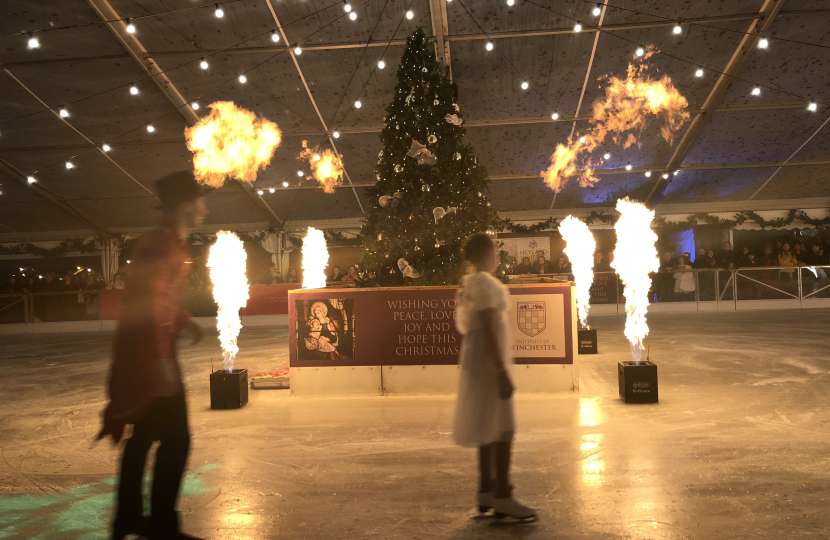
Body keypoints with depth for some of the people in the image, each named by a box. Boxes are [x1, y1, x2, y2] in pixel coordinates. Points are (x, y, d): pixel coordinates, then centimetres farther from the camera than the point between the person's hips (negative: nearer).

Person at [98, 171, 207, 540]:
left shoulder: (173, 245, 14)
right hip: (151, 356, -10)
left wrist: (184, 320, 13)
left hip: (151, 354, 10)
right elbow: (149, 303, -26)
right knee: (175, 439, -5)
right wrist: (161, 361, -30)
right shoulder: (162, 245, -18)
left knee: (143, 436, 17)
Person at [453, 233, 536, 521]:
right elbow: (489, 330, -21)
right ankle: (503, 497, -3)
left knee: (488, 427, 14)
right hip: (489, 360, -10)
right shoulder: (485, 283, -15)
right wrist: (502, 370, -23)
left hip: (473, 360, 10)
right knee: (503, 427, -6)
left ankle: (486, 491, 20)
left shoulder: (466, 284, 13)